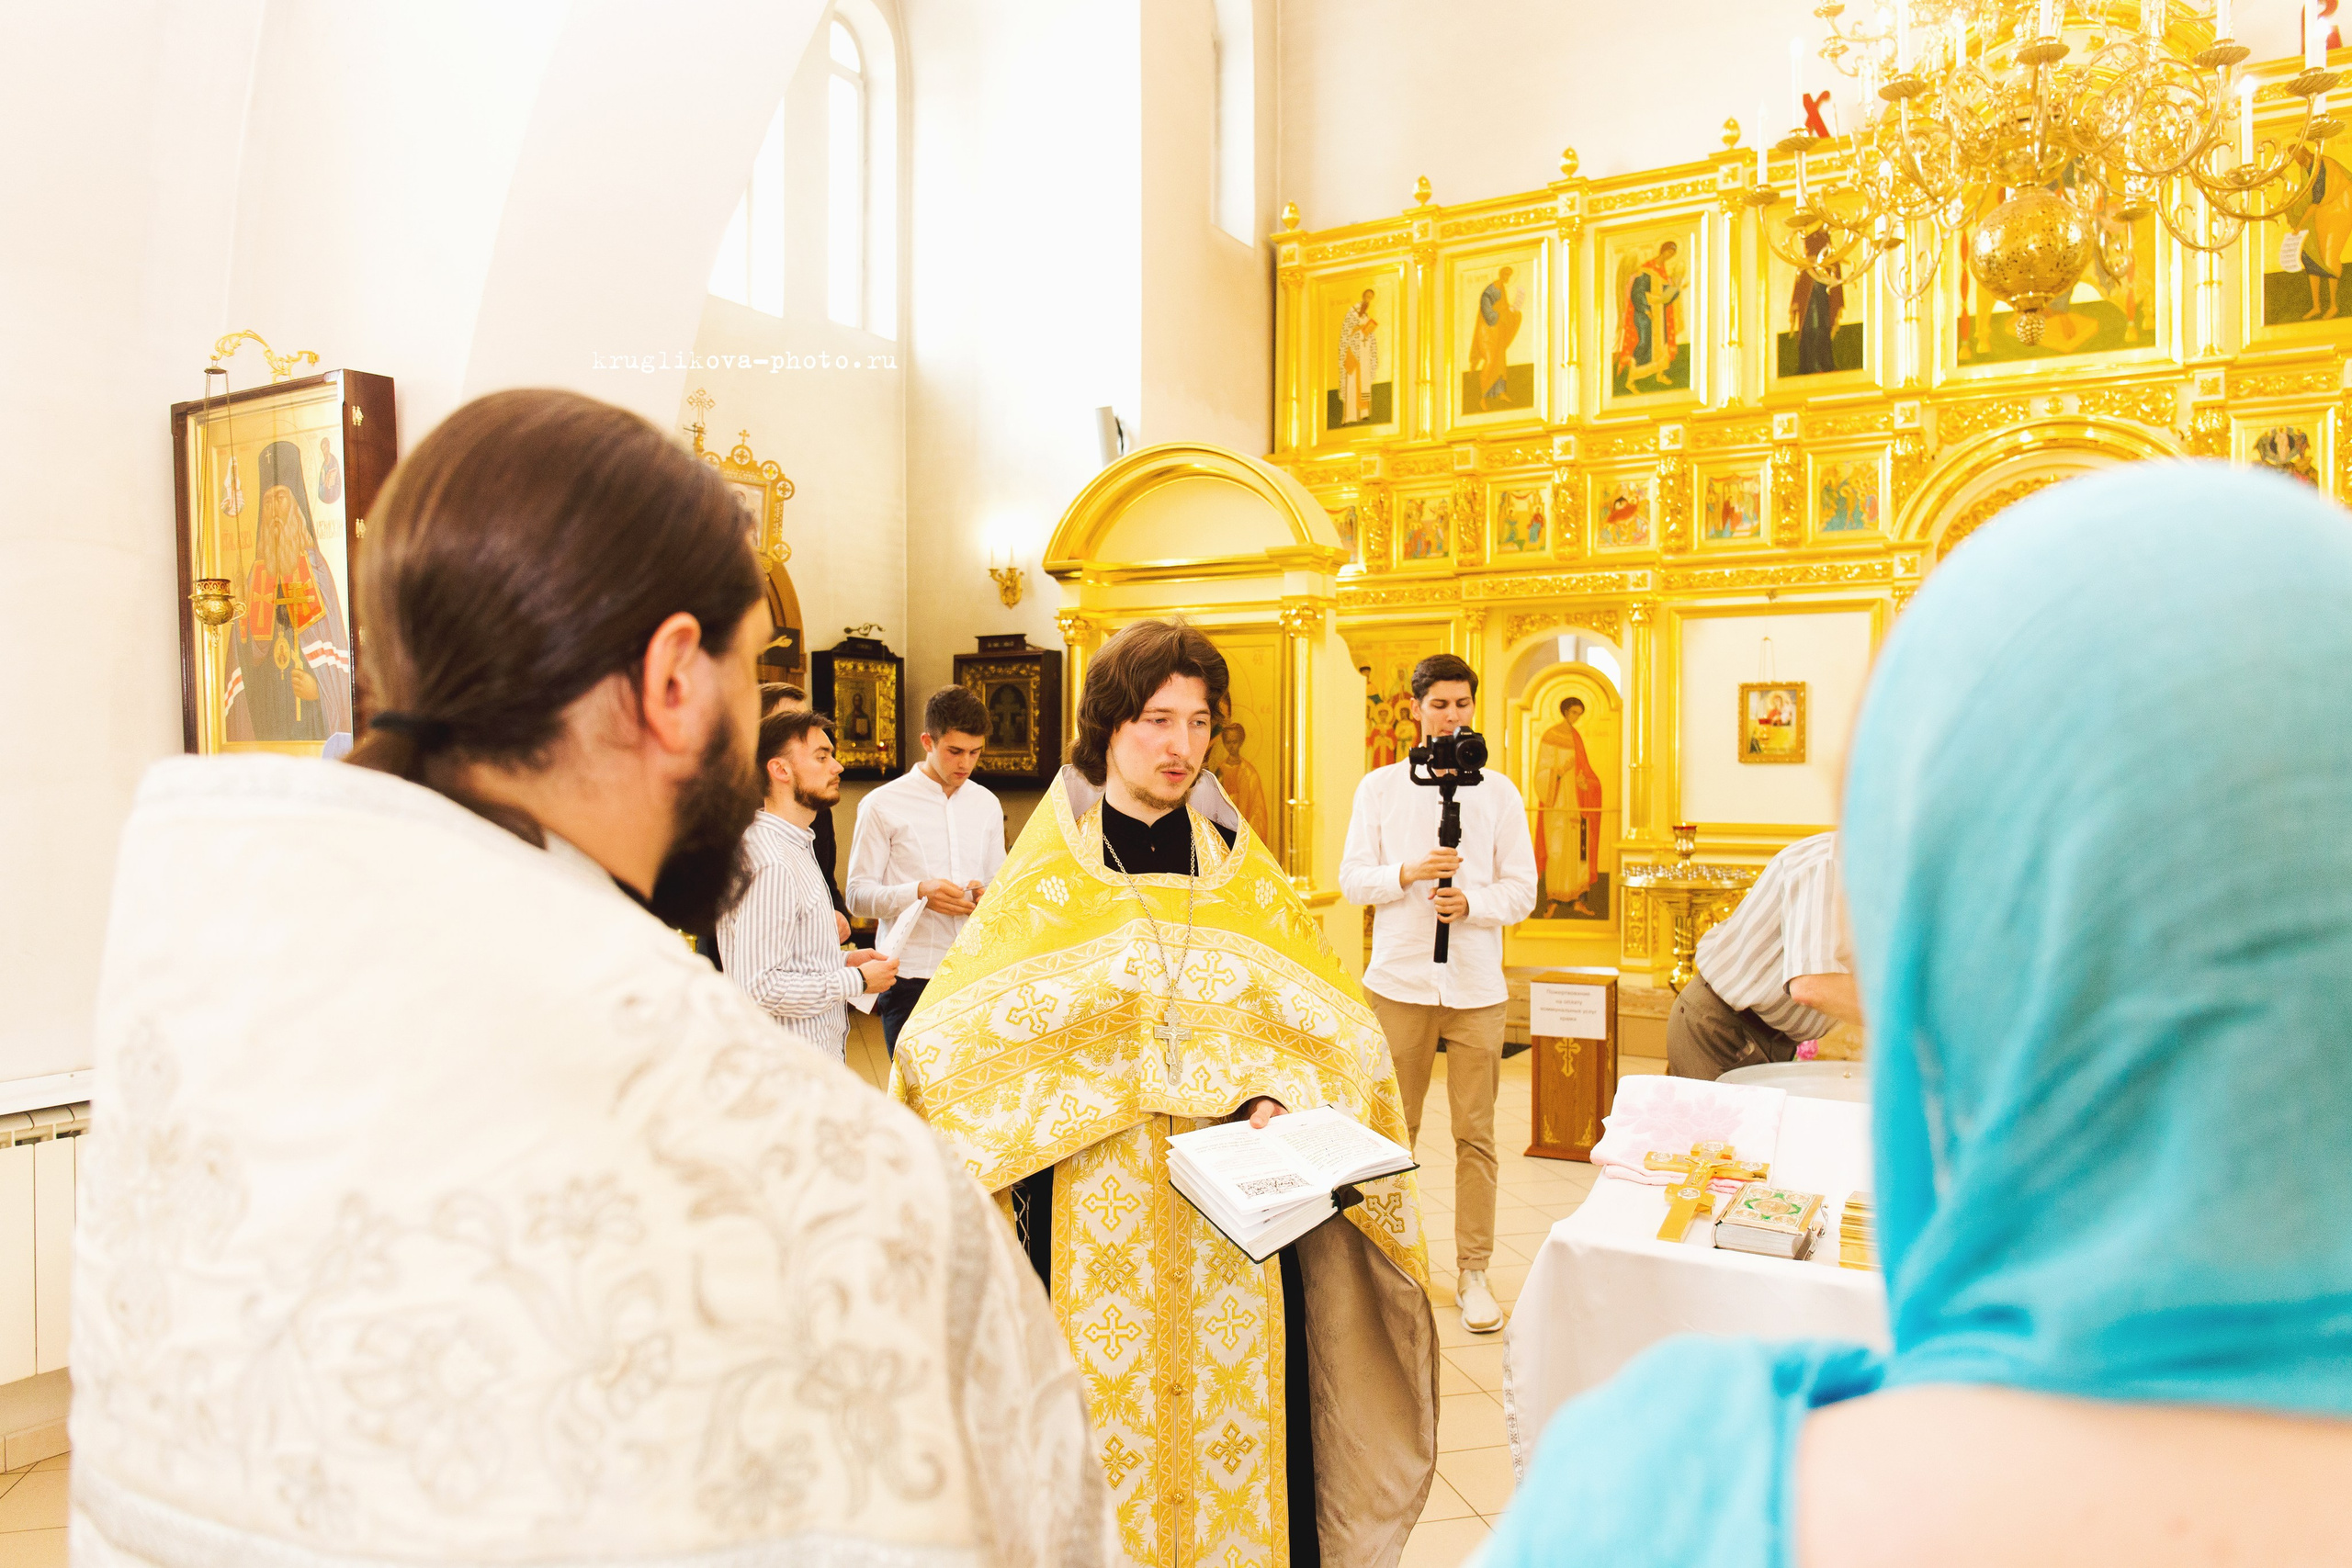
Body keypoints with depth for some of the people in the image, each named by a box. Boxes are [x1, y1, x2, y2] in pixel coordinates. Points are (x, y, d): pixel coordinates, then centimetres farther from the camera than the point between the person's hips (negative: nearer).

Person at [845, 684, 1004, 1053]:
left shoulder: (987, 804, 15)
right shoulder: (882, 805, -1)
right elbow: (858, 895, -4)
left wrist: (986, 895, -2)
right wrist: (919, 893, -20)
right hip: (911, 977, -4)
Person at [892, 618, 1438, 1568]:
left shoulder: (1243, 874, 6)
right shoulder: (1046, 881, 0)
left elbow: (1324, 1024, 4)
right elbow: (956, 1042, -5)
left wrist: (1276, 1101, -15)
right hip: (1091, 1228, -2)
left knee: (1240, 1412, 10)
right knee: (1104, 1426, 5)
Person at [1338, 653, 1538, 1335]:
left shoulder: (1499, 792, 7)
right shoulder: (1379, 787, 7)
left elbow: (1522, 889, 5)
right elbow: (1351, 879, 3)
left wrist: (1471, 903, -14)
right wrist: (1407, 874, -14)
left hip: (1476, 983, 0)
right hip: (1401, 978, 0)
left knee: (1475, 1131, 4)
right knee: (1394, 1127, 6)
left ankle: (1473, 1272, 15)